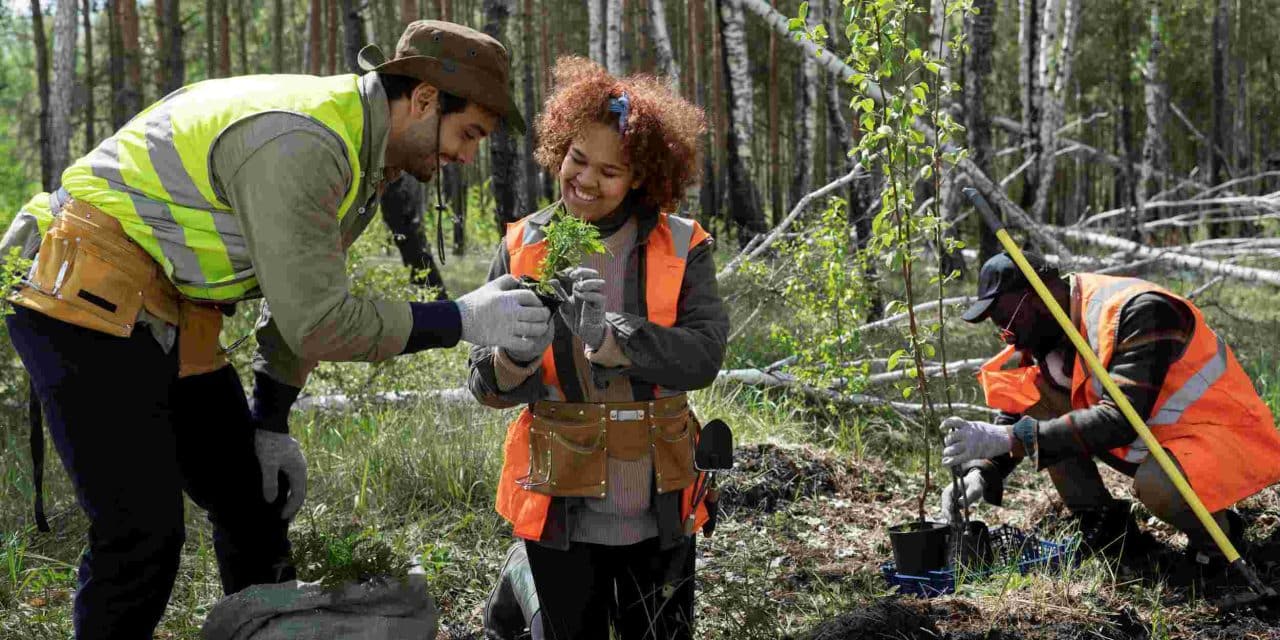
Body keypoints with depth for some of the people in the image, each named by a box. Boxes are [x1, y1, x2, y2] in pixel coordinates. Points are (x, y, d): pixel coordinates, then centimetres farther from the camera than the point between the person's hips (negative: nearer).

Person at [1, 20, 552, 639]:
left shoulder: (362, 154, 7)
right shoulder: (301, 142, -25)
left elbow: (303, 293, 15)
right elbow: (317, 322, -25)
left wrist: (270, 423, 15)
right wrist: (462, 320, -19)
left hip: (171, 322, 10)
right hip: (89, 304, -10)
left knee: (255, 506, 12)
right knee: (143, 535, -12)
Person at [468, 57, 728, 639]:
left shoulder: (680, 247, -4)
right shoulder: (523, 247, -2)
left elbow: (704, 355, -16)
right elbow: (486, 385, -2)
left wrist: (610, 336, -30)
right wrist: (517, 355, -24)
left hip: (657, 509, 1)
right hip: (562, 508, 0)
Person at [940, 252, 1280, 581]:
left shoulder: (1139, 311, -27)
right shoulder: (1051, 332, -2)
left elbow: (1120, 421, -34)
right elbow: (1016, 413, 2)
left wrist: (1008, 438, -37)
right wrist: (982, 472, -18)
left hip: (1232, 441, -7)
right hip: (1155, 438, 8)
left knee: (1158, 484, -41)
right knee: (1027, 385, -7)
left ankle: (1216, 530, -5)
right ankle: (1105, 524, 1)